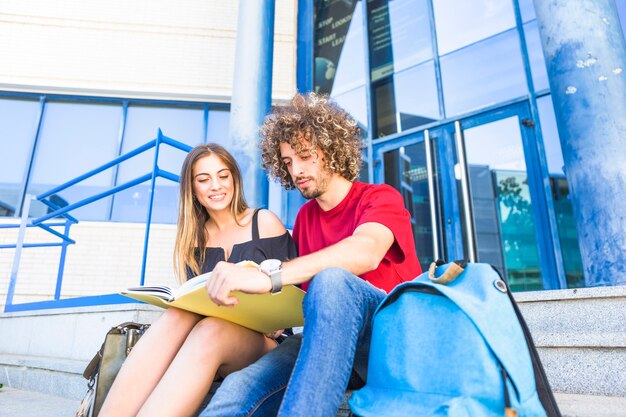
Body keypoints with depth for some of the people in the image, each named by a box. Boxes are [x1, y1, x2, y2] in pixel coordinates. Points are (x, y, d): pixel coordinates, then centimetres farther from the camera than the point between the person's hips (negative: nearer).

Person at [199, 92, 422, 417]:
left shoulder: (380, 197, -2)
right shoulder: (305, 216, 16)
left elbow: (365, 253, -25)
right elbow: (297, 284, 16)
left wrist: (269, 277, -37)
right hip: (326, 339, 4)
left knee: (330, 279, -36)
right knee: (239, 390, -27)